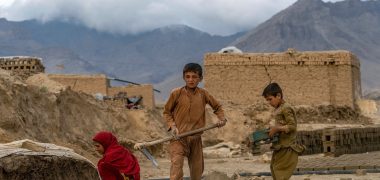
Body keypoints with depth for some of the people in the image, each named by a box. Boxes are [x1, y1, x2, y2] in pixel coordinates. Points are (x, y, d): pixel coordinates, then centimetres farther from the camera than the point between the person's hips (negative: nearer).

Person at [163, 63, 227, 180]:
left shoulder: (203, 94, 2)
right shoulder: (177, 93, -5)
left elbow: (217, 106, 18)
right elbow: (167, 111, 5)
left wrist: (222, 118, 1)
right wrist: (172, 125, -9)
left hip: (195, 139, 3)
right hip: (178, 137, -3)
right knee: (176, 164, -22)